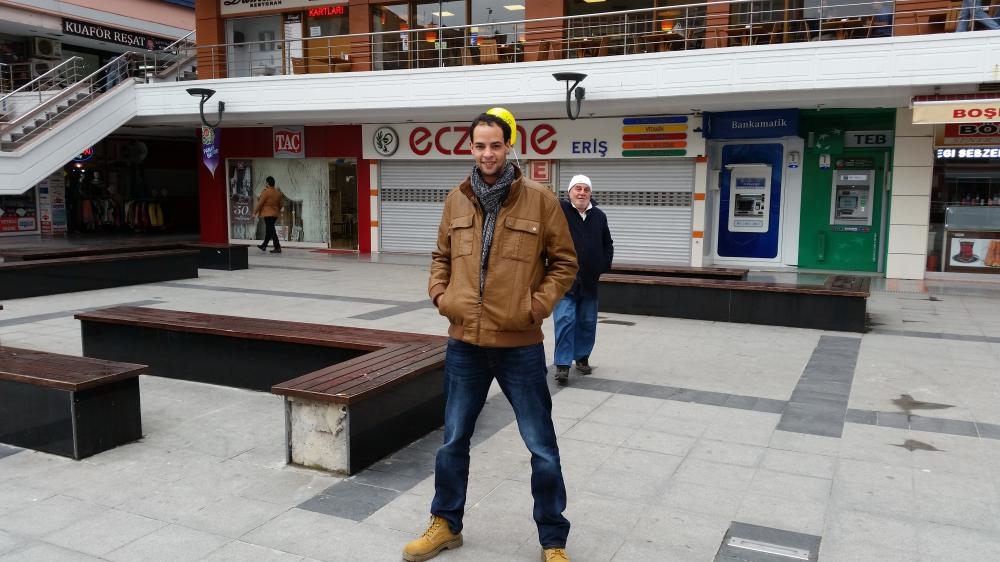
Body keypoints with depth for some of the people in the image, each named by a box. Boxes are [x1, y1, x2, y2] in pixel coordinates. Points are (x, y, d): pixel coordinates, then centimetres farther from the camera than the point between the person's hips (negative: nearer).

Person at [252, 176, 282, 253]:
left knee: (271, 231, -7)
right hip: (275, 214, 8)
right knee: (268, 230, 19)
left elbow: (260, 203, -11)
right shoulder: (278, 192, 10)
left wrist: (255, 213, -2)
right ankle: (264, 246, 30)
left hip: (268, 214, -8)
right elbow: (280, 204, 16)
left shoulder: (266, 192, -13)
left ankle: (278, 248, -11)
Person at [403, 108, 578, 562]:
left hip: (520, 345, -3)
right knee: (453, 439, 16)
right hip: (465, 343, 4)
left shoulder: (540, 201, -7)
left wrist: (538, 304, -11)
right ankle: (445, 524, 37)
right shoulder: (456, 200, 4)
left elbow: (564, 262, -1)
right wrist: (440, 294, 1)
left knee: (541, 447, 7)